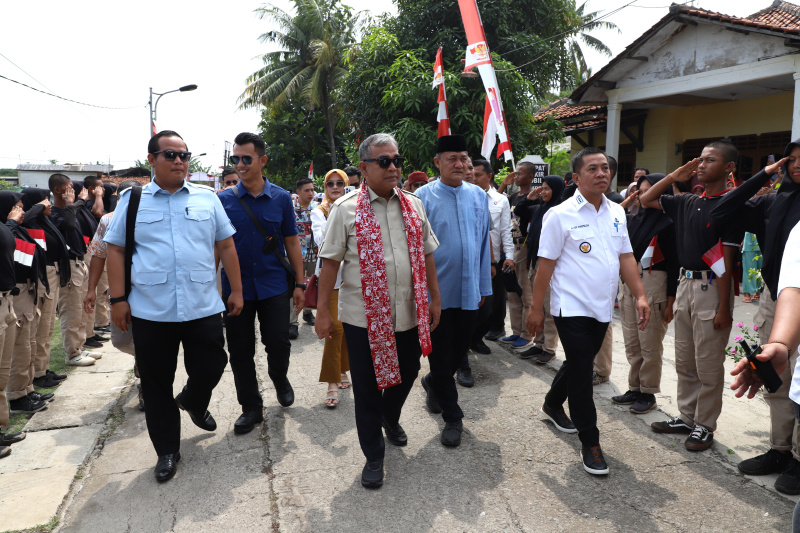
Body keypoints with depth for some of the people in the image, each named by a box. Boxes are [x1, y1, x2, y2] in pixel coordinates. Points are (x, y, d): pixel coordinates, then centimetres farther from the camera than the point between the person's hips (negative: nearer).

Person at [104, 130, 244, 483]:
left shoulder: (207, 198, 6)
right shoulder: (132, 200, 4)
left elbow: (226, 246, 8)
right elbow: (115, 250, 4)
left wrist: (236, 290, 5)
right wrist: (118, 299, -2)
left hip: (203, 308, 1)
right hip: (149, 311, 0)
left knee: (210, 369, 7)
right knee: (156, 386, 9)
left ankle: (192, 402, 43)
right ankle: (167, 451, 27)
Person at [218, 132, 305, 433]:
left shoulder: (281, 198, 2)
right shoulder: (223, 199, 2)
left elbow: (291, 242, 6)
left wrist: (299, 284, 3)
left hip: (274, 286, -1)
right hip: (235, 288, 1)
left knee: (278, 344, 0)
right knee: (240, 352, 7)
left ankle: (280, 380, 34)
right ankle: (251, 408, 24)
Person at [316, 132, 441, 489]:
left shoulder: (413, 205, 7)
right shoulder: (346, 208, -6)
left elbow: (426, 255, 12)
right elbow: (330, 261, -5)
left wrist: (435, 298, 12)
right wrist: (323, 311, -6)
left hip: (409, 313, 4)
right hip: (364, 316, -4)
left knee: (406, 374, 19)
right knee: (367, 389, 8)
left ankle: (391, 419, 51)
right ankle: (373, 456, 27)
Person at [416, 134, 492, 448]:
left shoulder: (479, 196, 5)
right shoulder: (424, 197, -7)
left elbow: (484, 242, 11)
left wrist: (484, 285, 11)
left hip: (470, 292, 4)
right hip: (437, 292, -4)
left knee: (460, 349, 16)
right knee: (441, 356, 6)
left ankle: (433, 384, 46)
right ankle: (452, 418, 22)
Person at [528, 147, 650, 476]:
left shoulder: (616, 213, 8)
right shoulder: (561, 215, -10)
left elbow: (626, 257, 11)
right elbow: (545, 264, -10)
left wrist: (640, 295, 2)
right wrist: (536, 308, -10)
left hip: (602, 308, 6)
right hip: (572, 307, -6)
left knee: (579, 364, 20)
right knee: (581, 373, -3)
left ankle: (553, 405, 45)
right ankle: (590, 443, 8)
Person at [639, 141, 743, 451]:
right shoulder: (687, 203, 10)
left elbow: (725, 260, -15)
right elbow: (646, 200, 19)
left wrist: (724, 307, -16)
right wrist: (676, 176, 8)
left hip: (710, 288, -7)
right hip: (685, 283, 7)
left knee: (708, 364, 3)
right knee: (684, 361, 15)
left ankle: (704, 426, 16)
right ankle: (686, 417, 28)